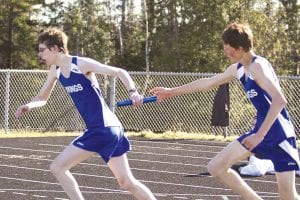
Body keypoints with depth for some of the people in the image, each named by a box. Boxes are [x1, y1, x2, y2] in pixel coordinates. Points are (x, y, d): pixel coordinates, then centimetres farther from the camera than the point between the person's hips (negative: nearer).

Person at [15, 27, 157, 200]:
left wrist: (133, 92, -33)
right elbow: (42, 98, 20)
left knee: (57, 167, -6)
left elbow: (120, 72, -15)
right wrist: (30, 105, -3)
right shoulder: (55, 70, 10)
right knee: (127, 182, 9)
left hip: (103, 130, -8)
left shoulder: (81, 64, -13)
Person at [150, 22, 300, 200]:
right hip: (261, 129, 9)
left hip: (279, 133, -9)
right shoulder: (238, 69, 10)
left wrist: (260, 135, -29)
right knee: (216, 167, 6)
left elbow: (279, 100, -29)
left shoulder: (257, 66, -18)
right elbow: (208, 82, 24)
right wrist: (172, 91, 29)